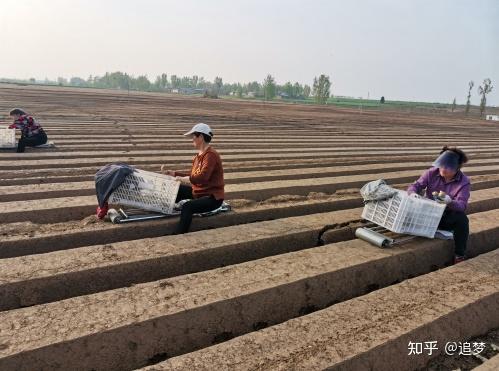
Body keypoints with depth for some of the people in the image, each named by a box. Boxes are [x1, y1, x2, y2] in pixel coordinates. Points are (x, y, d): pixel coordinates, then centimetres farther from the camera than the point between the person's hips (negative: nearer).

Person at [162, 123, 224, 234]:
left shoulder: (211, 155, -21)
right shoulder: (199, 155, 8)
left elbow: (202, 177, -33)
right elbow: (192, 174, 15)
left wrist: (182, 179, -30)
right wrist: (172, 173, 11)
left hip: (213, 197, -10)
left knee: (187, 207, -32)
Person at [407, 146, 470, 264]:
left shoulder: (464, 182, -11)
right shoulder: (432, 173, -7)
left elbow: (462, 205, -20)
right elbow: (415, 185, -8)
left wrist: (450, 202, -44)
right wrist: (413, 193, -34)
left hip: (448, 217, 0)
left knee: (462, 219, -32)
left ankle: (459, 256, -21)